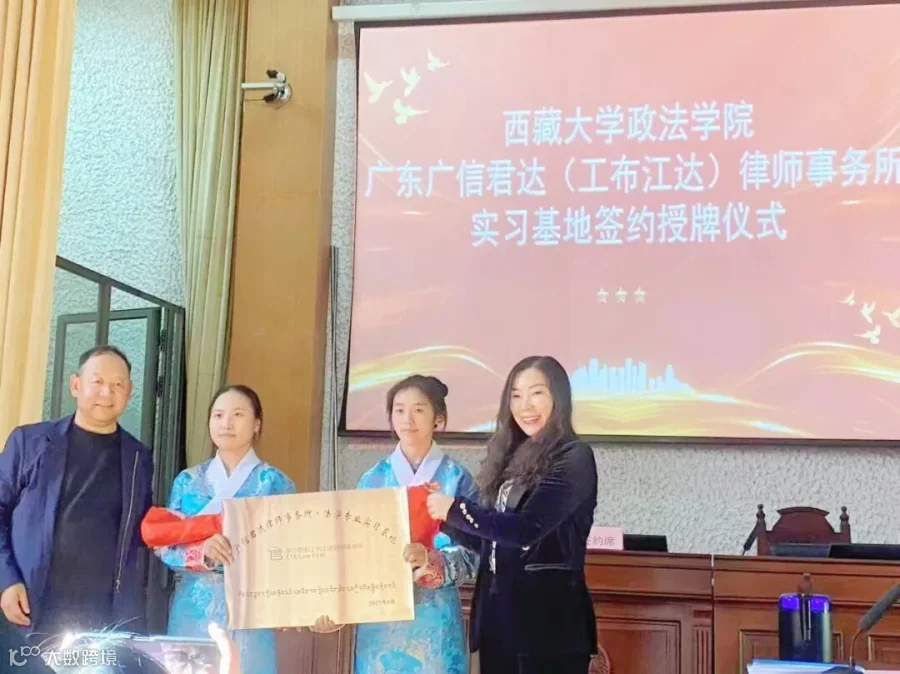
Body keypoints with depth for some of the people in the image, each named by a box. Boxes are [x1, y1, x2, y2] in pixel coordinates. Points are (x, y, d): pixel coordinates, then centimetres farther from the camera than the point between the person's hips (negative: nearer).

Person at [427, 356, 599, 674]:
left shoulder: (574, 458, -9)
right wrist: (443, 516, 1)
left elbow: (526, 528, -20)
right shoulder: (512, 456, 13)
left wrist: (455, 508, -14)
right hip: (498, 618, 7)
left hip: (549, 621, -7)